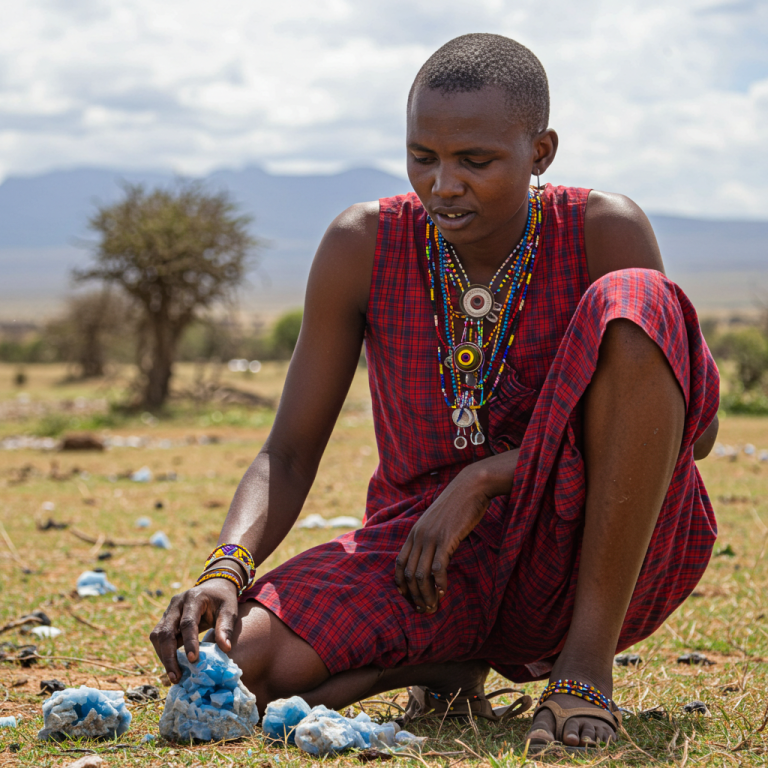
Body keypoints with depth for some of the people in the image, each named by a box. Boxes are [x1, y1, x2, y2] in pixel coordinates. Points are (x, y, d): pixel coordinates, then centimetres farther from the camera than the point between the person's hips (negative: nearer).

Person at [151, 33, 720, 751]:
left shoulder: (605, 232, -10)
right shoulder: (363, 246, -7)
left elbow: (694, 425, -12)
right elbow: (287, 457, -5)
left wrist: (485, 478, -21)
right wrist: (226, 570, -26)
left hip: (594, 551, -1)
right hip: (425, 554, 2)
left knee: (632, 303, -26)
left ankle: (587, 660, -19)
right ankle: (449, 662, 6)